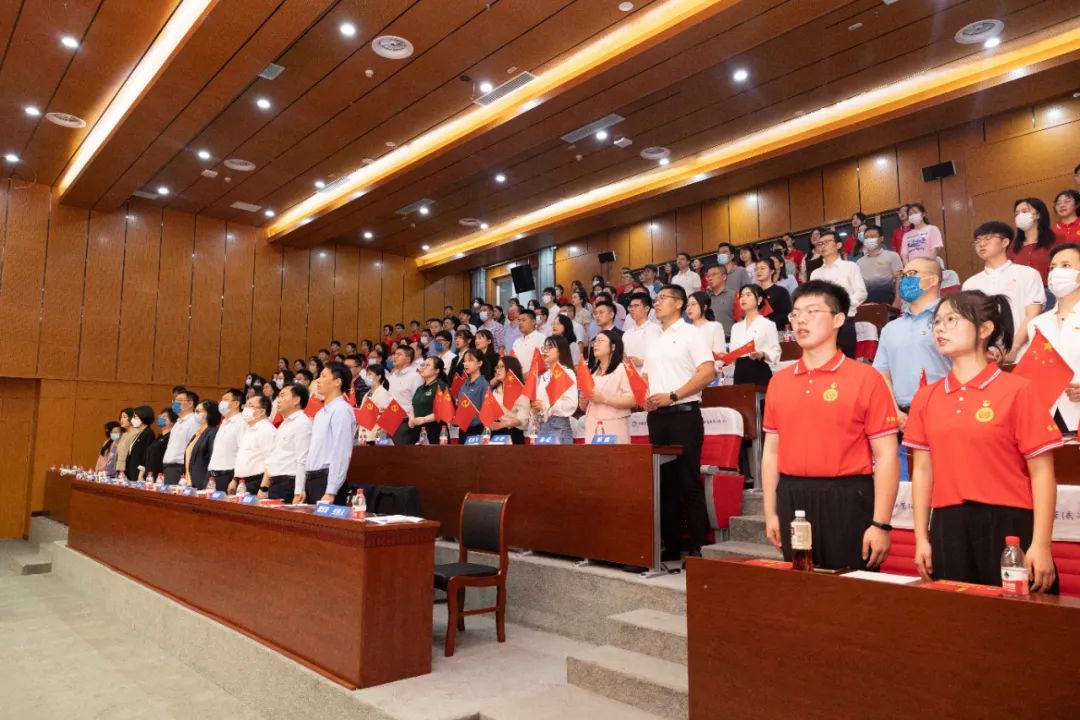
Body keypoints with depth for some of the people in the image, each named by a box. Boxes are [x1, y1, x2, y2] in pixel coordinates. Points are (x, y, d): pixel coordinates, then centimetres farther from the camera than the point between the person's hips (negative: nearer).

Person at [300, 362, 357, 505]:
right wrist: (302, 489, 16)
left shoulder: (341, 410, -12)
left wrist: (330, 492, -20)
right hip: (311, 480, 8)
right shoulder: (320, 413, 17)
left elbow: (341, 455, -18)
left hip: (328, 480, -8)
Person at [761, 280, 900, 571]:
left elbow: (886, 456, -8)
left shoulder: (865, 378, -5)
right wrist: (771, 512, 8)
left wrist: (881, 524, -11)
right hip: (792, 502, 4)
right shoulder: (778, 381, 8)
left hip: (846, 502, -4)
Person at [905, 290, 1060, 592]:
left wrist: (1041, 544, -11)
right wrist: (922, 538, 7)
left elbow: (1041, 473, -6)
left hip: (1008, 527, -4)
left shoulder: (1017, 390, -5)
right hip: (948, 530, 4)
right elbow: (922, 470, 9)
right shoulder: (926, 397, 7)